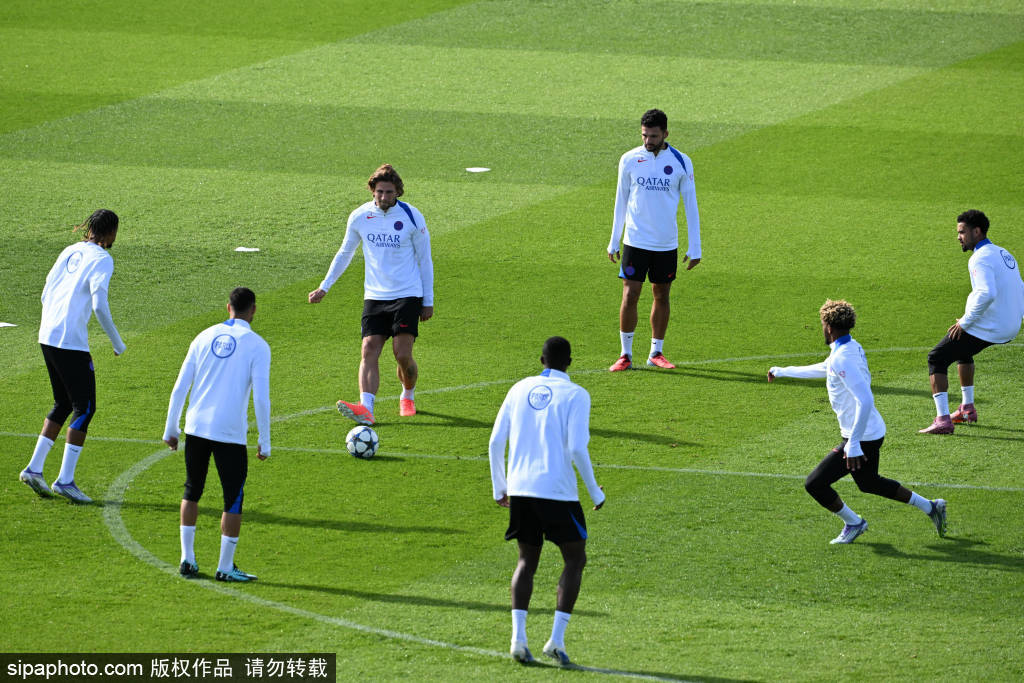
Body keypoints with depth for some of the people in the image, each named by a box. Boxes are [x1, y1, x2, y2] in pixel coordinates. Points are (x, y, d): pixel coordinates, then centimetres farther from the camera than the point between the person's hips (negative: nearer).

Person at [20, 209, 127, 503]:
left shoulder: (70, 252, 15)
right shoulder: (101, 259, -8)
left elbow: (46, 295, 18)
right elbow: (99, 306, -17)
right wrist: (117, 343, -6)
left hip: (47, 337, 8)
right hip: (72, 341, -8)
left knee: (63, 405, 19)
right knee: (84, 408, -1)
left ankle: (34, 468, 16)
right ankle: (65, 480, -5)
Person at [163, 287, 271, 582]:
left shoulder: (205, 337, 8)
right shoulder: (257, 346, -4)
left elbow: (180, 388, 7)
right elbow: (261, 398, -8)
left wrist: (171, 429, 15)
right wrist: (265, 442, 0)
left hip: (196, 427, 4)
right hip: (230, 434, -4)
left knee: (192, 492, 19)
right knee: (233, 499, 6)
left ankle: (187, 559, 18)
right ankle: (225, 567, 6)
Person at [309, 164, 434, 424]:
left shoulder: (411, 217, -5)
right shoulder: (360, 217, 1)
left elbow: (424, 260, 4)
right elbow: (344, 254, 17)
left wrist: (428, 301, 4)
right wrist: (324, 287, 17)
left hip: (407, 295, -2)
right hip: (374, 296, 2)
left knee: (403, 355, -9)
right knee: (369, 351, -14)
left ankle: (408, 397, 20)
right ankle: (366, 408, -27)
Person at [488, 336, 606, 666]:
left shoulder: (520, 389, 9)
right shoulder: (575, 395, -4)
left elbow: (496, 442, 8)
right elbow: (577, 449, -13)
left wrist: (499, 487, 19)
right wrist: (595, 493, -2)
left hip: (519, 490, 4)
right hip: (557, 491, -4)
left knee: (527, 560, 15)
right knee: (575, 559, 10)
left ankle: (518, 637, 0)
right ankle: (556, 639, -2)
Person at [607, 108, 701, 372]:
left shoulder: (681, 162, -2)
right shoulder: (629, 160, -1)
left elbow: (690, 205, 3)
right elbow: (621, 201, 9)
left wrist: (694, 248, 0)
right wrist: (614, 241, 9)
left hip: (666, 244, 1)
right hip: (635, 241, -1)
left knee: (662, 297, 8)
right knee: (630, 296, -6)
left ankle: (656, 353, 20)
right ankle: (626, 355, 2)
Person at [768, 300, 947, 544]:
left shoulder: (843, 359, -23)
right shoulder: (853, 348, 7)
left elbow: (865, 401, -32)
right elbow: (820, 369, 27)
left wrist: (853, 443, -30)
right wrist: (781, 371, 36)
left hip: (862, 439, -10)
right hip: (873, 432, 10)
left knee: (814, 484, -4)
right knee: (869, 483, 29)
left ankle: (853, 523, 11)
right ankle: (930, 507, 32)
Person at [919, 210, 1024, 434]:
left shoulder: (981, 258, -17)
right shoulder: (1004, 255, 12)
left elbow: (987, 294, -32)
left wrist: (966, 322, -21)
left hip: (987, 329, -9)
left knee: (936, 358, 2)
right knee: (963, 350, 35)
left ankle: (943, 419, -8)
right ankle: (967, 409, 40)